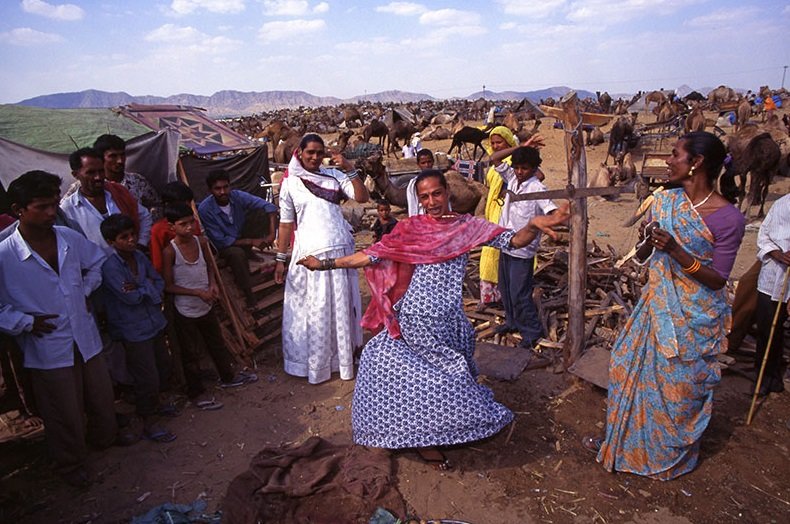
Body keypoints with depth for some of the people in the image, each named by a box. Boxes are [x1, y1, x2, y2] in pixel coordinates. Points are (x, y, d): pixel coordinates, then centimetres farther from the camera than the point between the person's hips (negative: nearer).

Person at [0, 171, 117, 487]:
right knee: (66, 415, 13)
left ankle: (103, 437, 52)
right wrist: (25, 323, -15)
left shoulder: (69, 238, -6)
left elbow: (96, 260, 15)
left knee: (102, 398, 21)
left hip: (86, 338, 4)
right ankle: (71, 464, 40)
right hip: (49, 349, -4)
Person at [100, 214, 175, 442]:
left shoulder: (140, 256, 2)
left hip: (154, 322, 7)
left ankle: (155, 403, 44)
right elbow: (131, 297, -22)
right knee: (147, 378, 0)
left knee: (163, 367, 19)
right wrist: (147, 285, -5)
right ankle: (150, 423, 18)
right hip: (133, 330, -7)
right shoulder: (110, 265, -20)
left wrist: (140, 288, -13)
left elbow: (159, 282, 5)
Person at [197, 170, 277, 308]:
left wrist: (272, 234, -30)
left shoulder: (237, 196, -17)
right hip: (224, 246, -4)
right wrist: (251, 241, -26)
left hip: (243, 235, 4)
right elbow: (220, 241, -22)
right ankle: (250, 299, -27)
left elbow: (269, 207, -18)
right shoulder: (205, 209, -26)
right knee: (237, 254, -40)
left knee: (263, 212, -18)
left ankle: (249, 252, -10)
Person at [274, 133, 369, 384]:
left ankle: (344, 353, 29)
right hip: (310, 253, -1)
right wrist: (280, 259, 3)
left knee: (342, 305, 11)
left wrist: (350, 170, -15)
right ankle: (314, 362, 24)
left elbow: (362, 197, -5)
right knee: (314, 309, 7)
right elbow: (286, 223, 4)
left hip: (340, 250, 2)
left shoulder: (334, 175, 5)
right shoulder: (290, 183, 3)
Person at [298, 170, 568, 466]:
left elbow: (514, 241, -4)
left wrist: (534, 225, -26)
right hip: (415, 316, 0)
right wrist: (324, 264, -5)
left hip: (446, 317, 0)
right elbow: (371, 256, -1)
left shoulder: (468, 226, 3)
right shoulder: (410, 227, 1)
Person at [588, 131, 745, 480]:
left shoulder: (728, 218, -18)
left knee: (678, 388, 10)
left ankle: (670, 457, 36)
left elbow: (717, 280, -19)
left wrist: (675, 250, -29)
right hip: (656, 306, 6)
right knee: (629, 369, 15)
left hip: (694, 320, -6)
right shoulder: (665, 200, -1)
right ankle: (621, 441, 37)